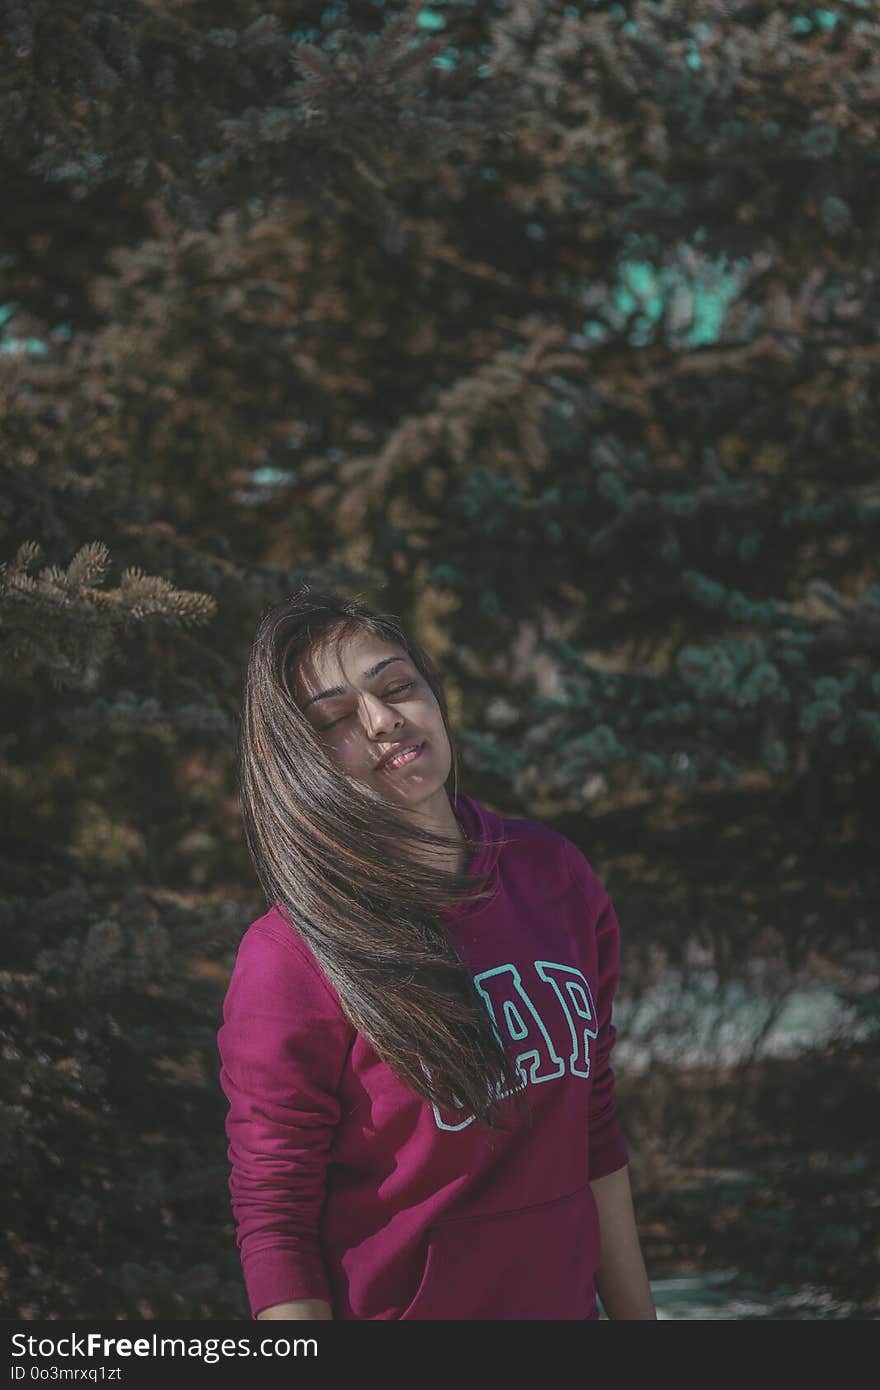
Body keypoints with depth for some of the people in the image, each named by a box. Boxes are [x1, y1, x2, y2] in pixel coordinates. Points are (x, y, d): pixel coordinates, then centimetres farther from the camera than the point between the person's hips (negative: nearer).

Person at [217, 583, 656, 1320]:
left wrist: (637, 1314, 6)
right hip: (393, 1308, -5)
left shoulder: (553, 873, -1)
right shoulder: (290, 962, -18)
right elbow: (274, 1231, -17)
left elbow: (595, 1132, 5)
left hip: (563, 1299, 5)